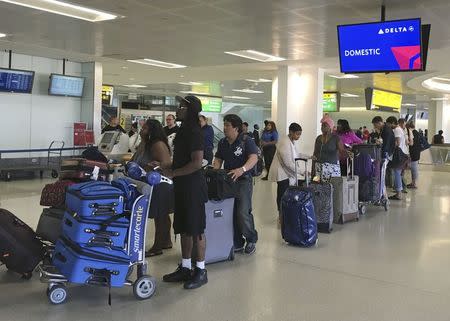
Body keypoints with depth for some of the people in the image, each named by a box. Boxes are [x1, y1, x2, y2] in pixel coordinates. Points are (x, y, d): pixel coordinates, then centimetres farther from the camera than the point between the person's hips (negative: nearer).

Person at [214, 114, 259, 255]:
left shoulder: (247, 141, -8)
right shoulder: (222, 143, 12)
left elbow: (254, 158, -20)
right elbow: (218, 159, 15)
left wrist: (242, 169, -37)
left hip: (243, 181, -6)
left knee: (243, 212, -13)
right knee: (230, 213, 6)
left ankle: (251, 240, 10)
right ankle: (237, 243, 18)